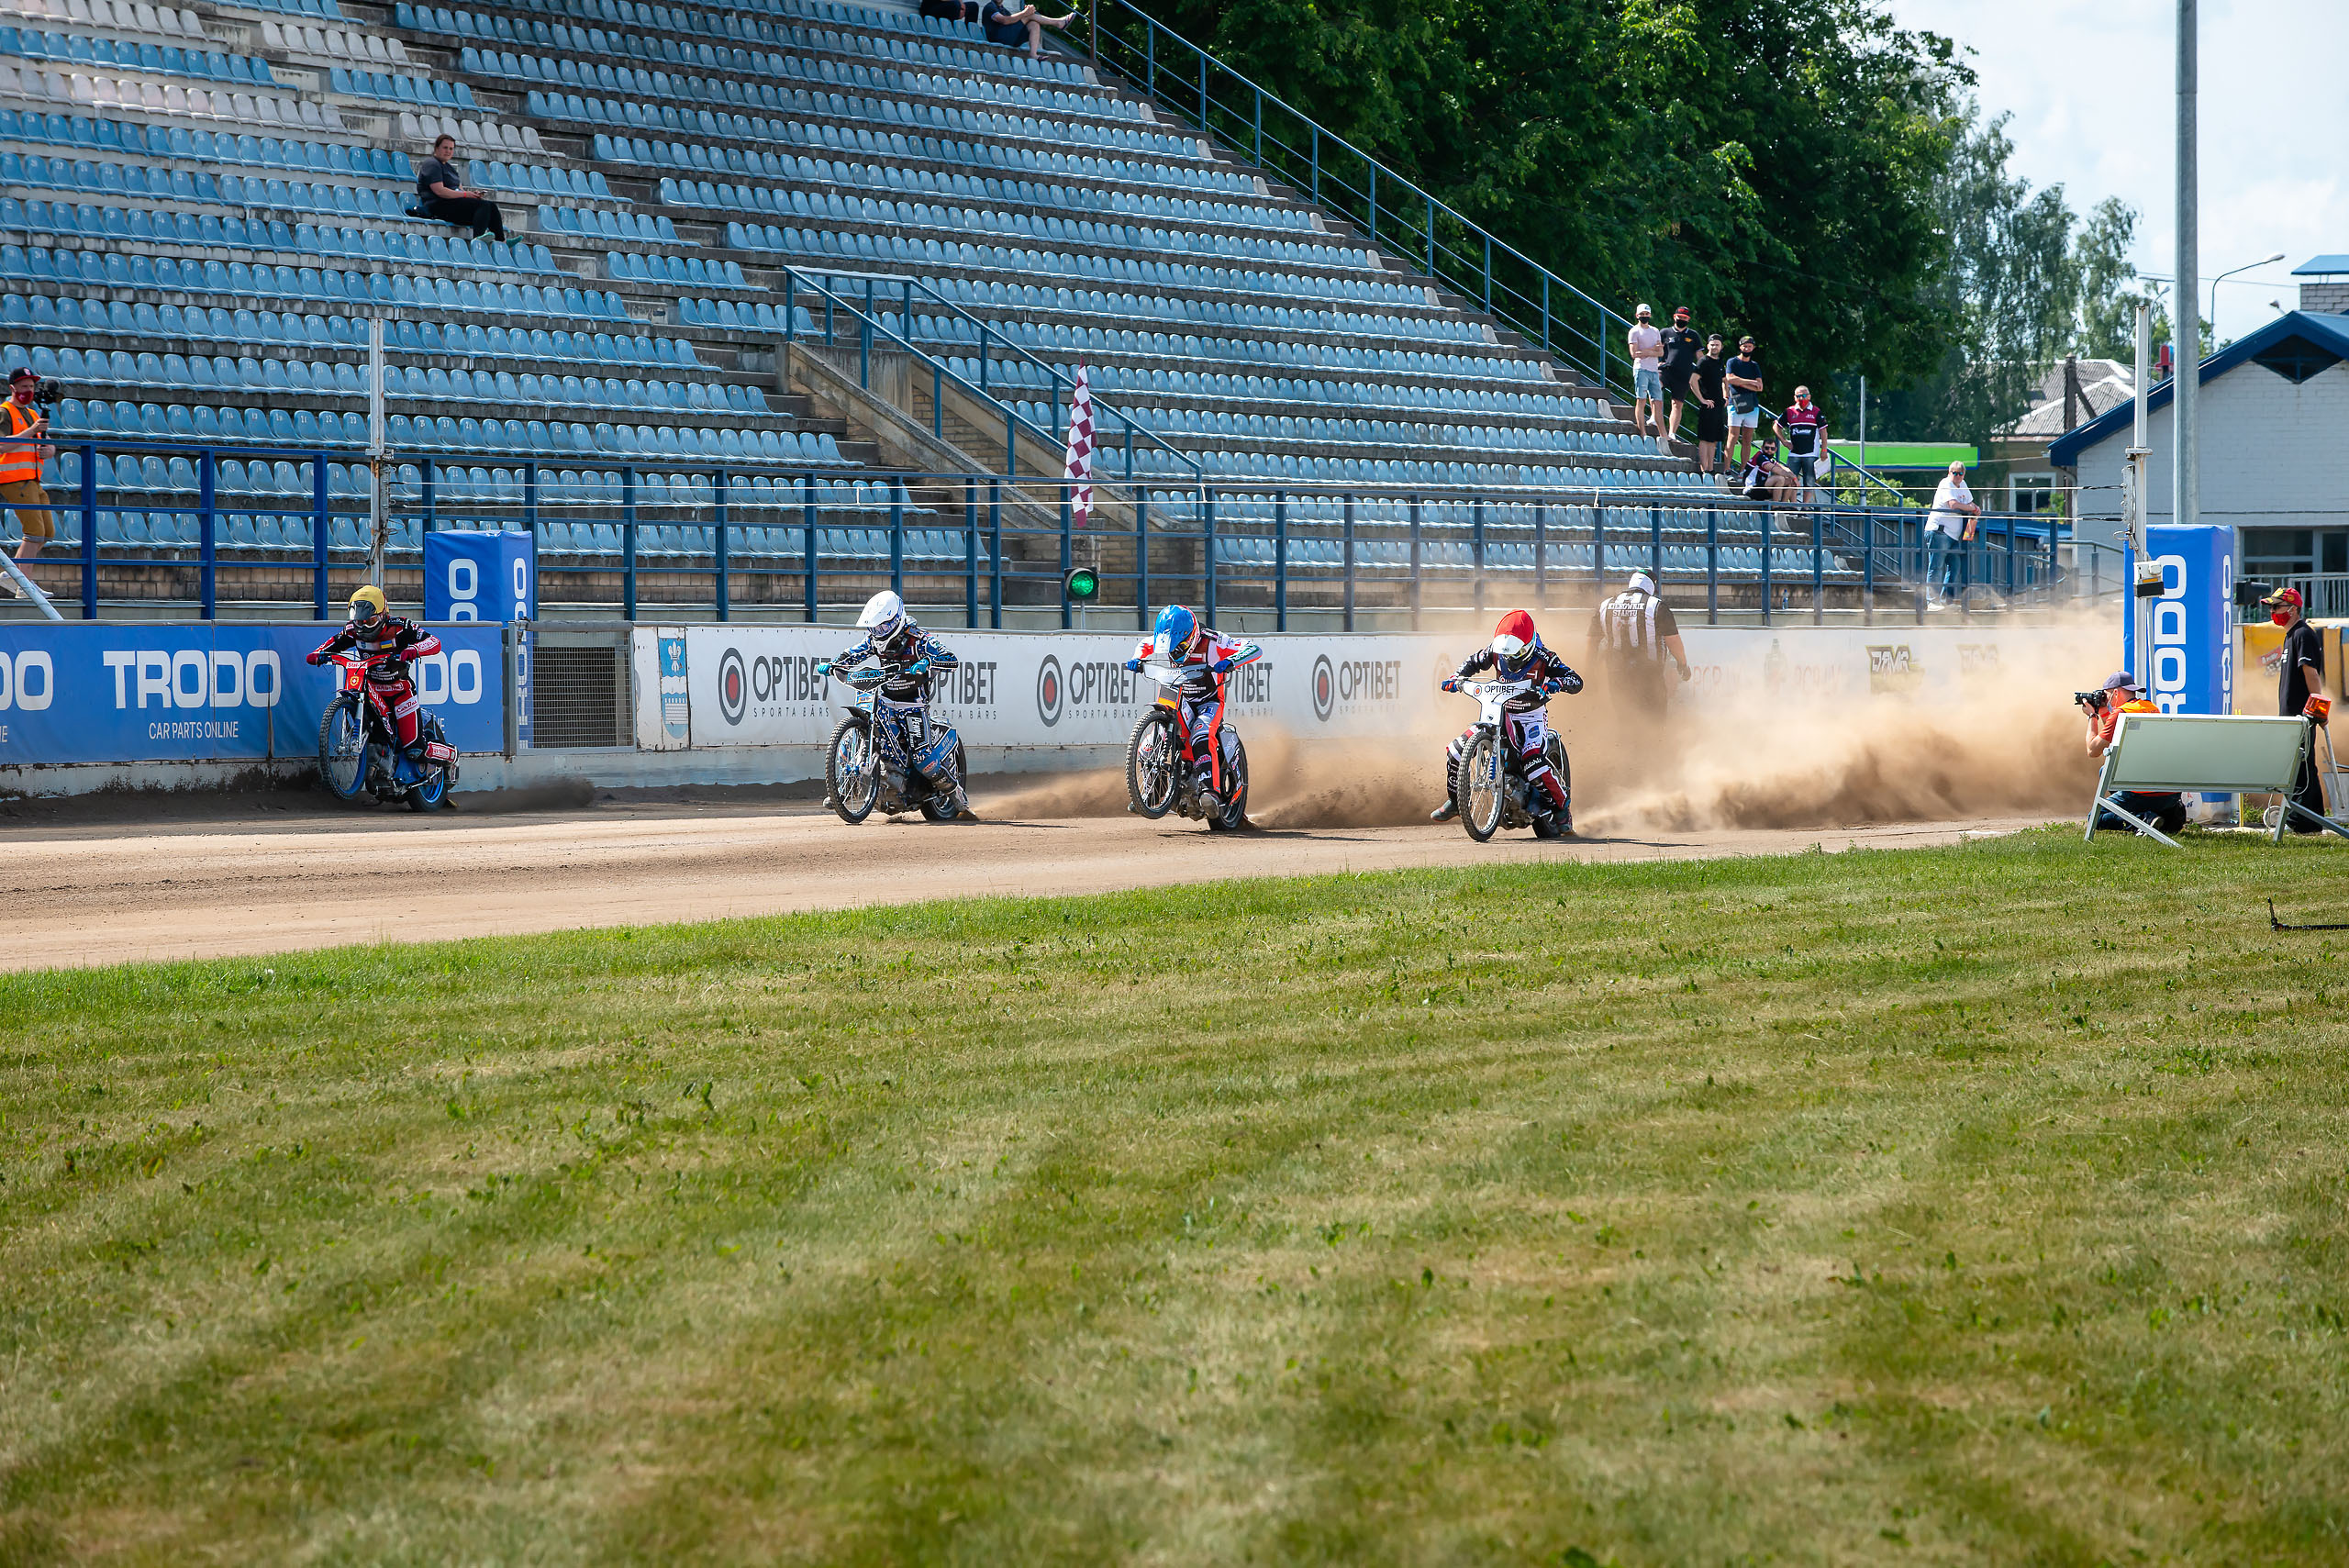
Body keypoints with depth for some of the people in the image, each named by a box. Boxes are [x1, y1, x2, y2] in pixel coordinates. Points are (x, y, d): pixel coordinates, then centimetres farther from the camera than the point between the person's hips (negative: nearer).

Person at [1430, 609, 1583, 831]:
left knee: (1533, 761, -31)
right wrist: (1457, 677, -7)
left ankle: (1563, 809, -12)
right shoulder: (1495, 651, -8)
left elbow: (1576, 681, -22)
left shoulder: (1542, 658, -19)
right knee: (1457, 749, -8)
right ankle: (1454, 801, 13)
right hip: (1500, 713, 5)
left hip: (1531, 717, -5)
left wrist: (1558, 683, -44)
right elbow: (1472, 662, 12)